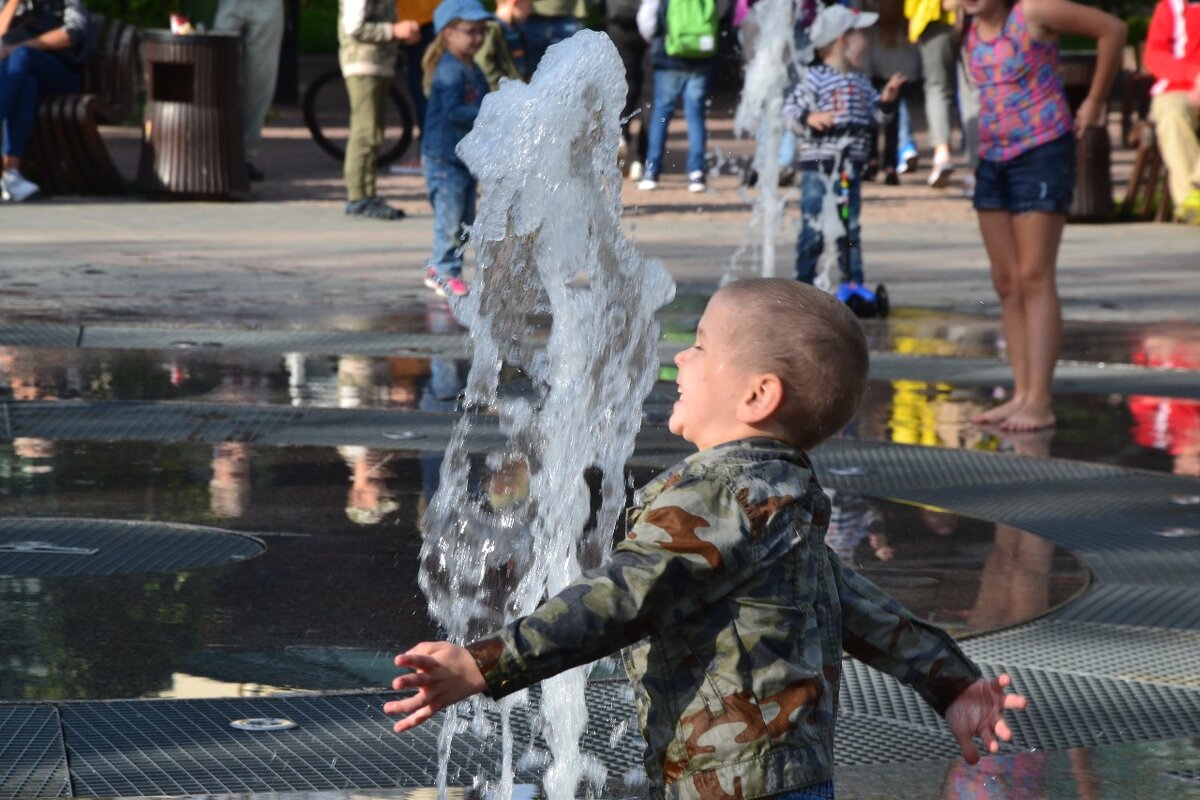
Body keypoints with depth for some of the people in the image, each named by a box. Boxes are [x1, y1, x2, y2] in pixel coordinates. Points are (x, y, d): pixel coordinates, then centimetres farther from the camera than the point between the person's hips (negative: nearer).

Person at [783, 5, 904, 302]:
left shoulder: (860, 82, 11)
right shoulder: (815, 79, -11)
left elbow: (875, 115, 18)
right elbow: (790, 110, -13)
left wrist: (887, 99, 1)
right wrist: (808, 119, -30)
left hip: (851, 168, 7)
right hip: (818, 167, -7)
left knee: (850, 228, 13)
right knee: (813, 228, -4)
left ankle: (851, 281, 20)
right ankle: (804, 282, 4)